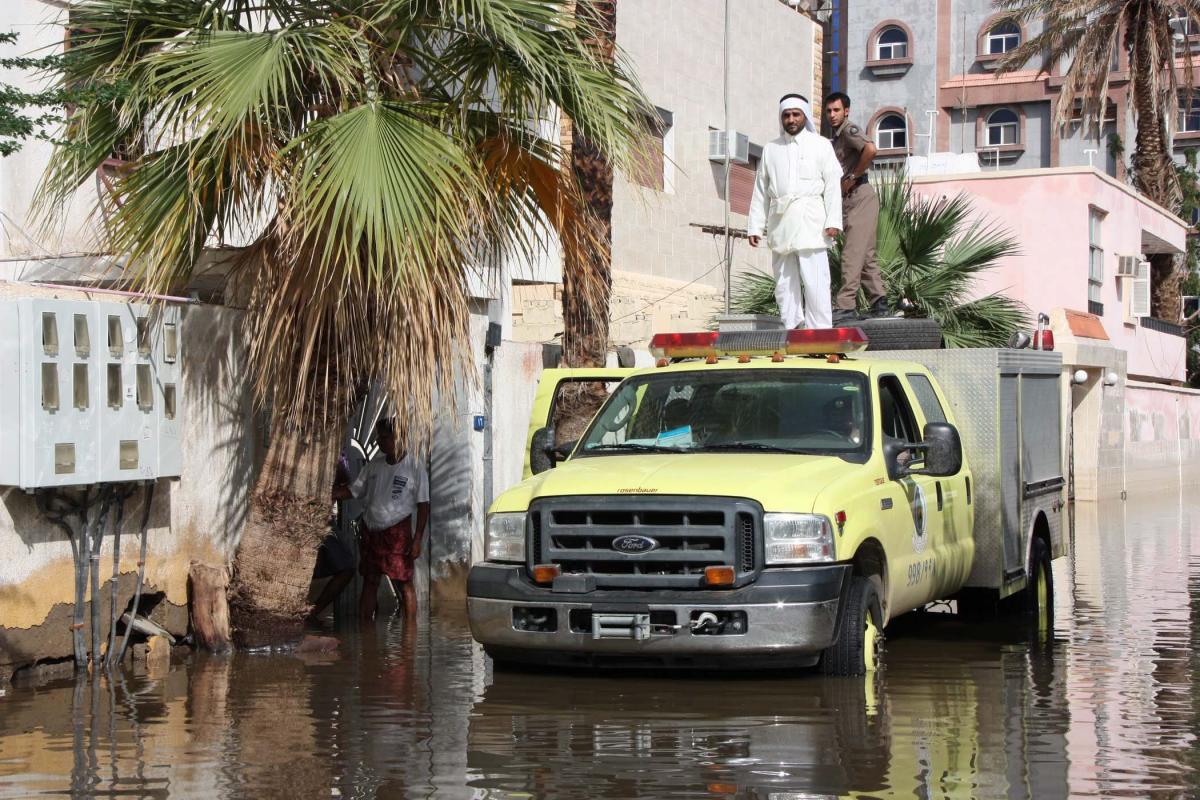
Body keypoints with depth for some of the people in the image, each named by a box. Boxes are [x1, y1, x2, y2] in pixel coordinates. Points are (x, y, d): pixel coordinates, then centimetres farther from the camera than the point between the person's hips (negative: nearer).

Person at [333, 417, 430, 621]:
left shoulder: (413, 467, -6)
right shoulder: (374, 465, 9)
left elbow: (423, 505, -6)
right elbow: (353, 490, 11)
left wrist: (417, 539, -11)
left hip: (398, 530, -5)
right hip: (370, 530, 5)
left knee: (404, 583, -3)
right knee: (369, 581, 10)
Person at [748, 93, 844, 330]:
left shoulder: (821, 145, 8)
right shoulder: (770, 149, 17)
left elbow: (833, 184, 2)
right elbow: (760, 191, 16)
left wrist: (833, 221, -9)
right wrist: (755, 227, 8)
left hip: (810, 223, -4)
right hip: (779, 223, 4)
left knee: (814, 281, -10)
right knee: (784, 281, 3)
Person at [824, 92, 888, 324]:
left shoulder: (849, 130, -8)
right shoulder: (834, 137, 21)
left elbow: (870, 149, -27)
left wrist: (852, 177, -18)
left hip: (860, 197, -10)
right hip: (849, 200, 10)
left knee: (852, 254, -13)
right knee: (866, 255, 10)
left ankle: (846, 307, -17)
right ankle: (879, 303, 12)